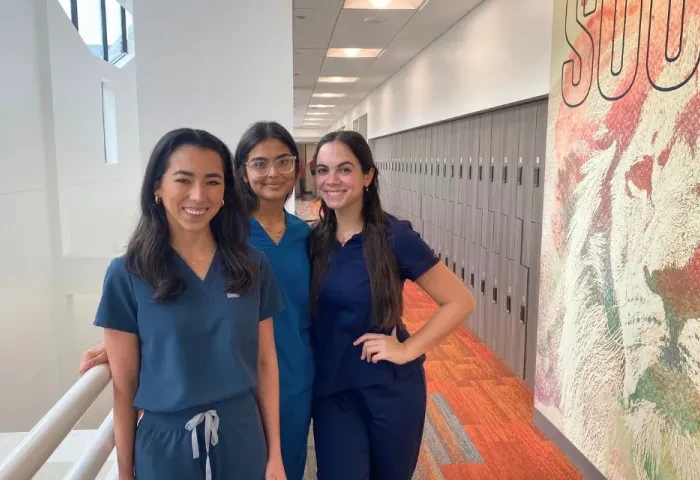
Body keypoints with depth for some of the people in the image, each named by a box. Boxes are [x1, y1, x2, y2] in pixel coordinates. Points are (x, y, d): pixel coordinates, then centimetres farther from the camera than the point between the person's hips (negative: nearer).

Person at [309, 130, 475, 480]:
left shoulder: (395, 237, -15)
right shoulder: (314, 239, -3)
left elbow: (460, 301, -12)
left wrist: (408, 349, -16)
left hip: (389, 388, -2)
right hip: (330, 389, 2)